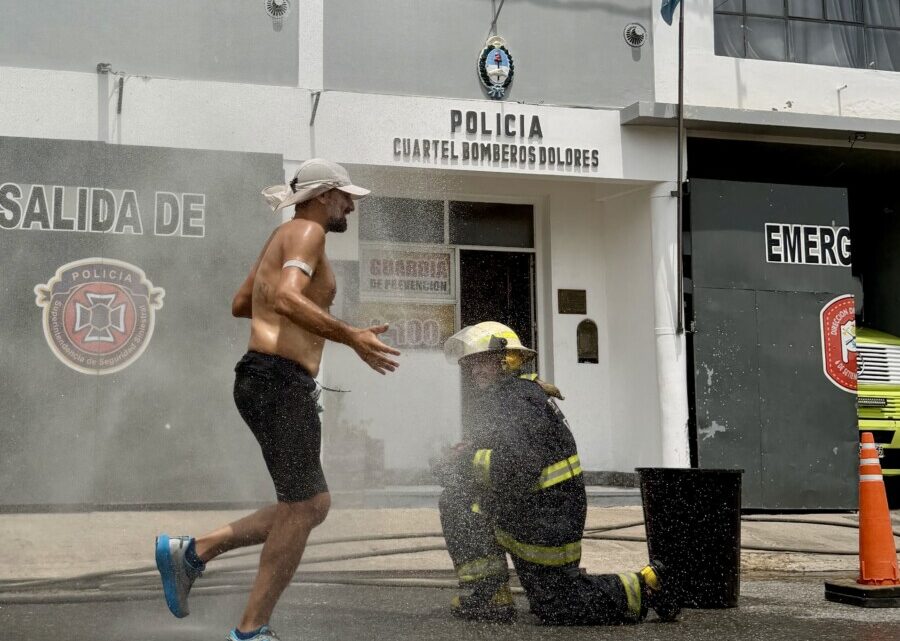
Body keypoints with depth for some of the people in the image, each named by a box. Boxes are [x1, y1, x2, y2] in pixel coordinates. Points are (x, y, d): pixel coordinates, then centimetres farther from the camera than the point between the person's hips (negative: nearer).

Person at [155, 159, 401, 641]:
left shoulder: (282, 238, 23)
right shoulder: (306, 231, -7)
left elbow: (240, 304, 31)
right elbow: (287, 297, -24)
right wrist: (350, 337, -27)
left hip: (268, 382, 10)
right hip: (281, 381, -10)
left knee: (313, 505, 12)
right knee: (302, 509, -4)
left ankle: (193, 551, 11)